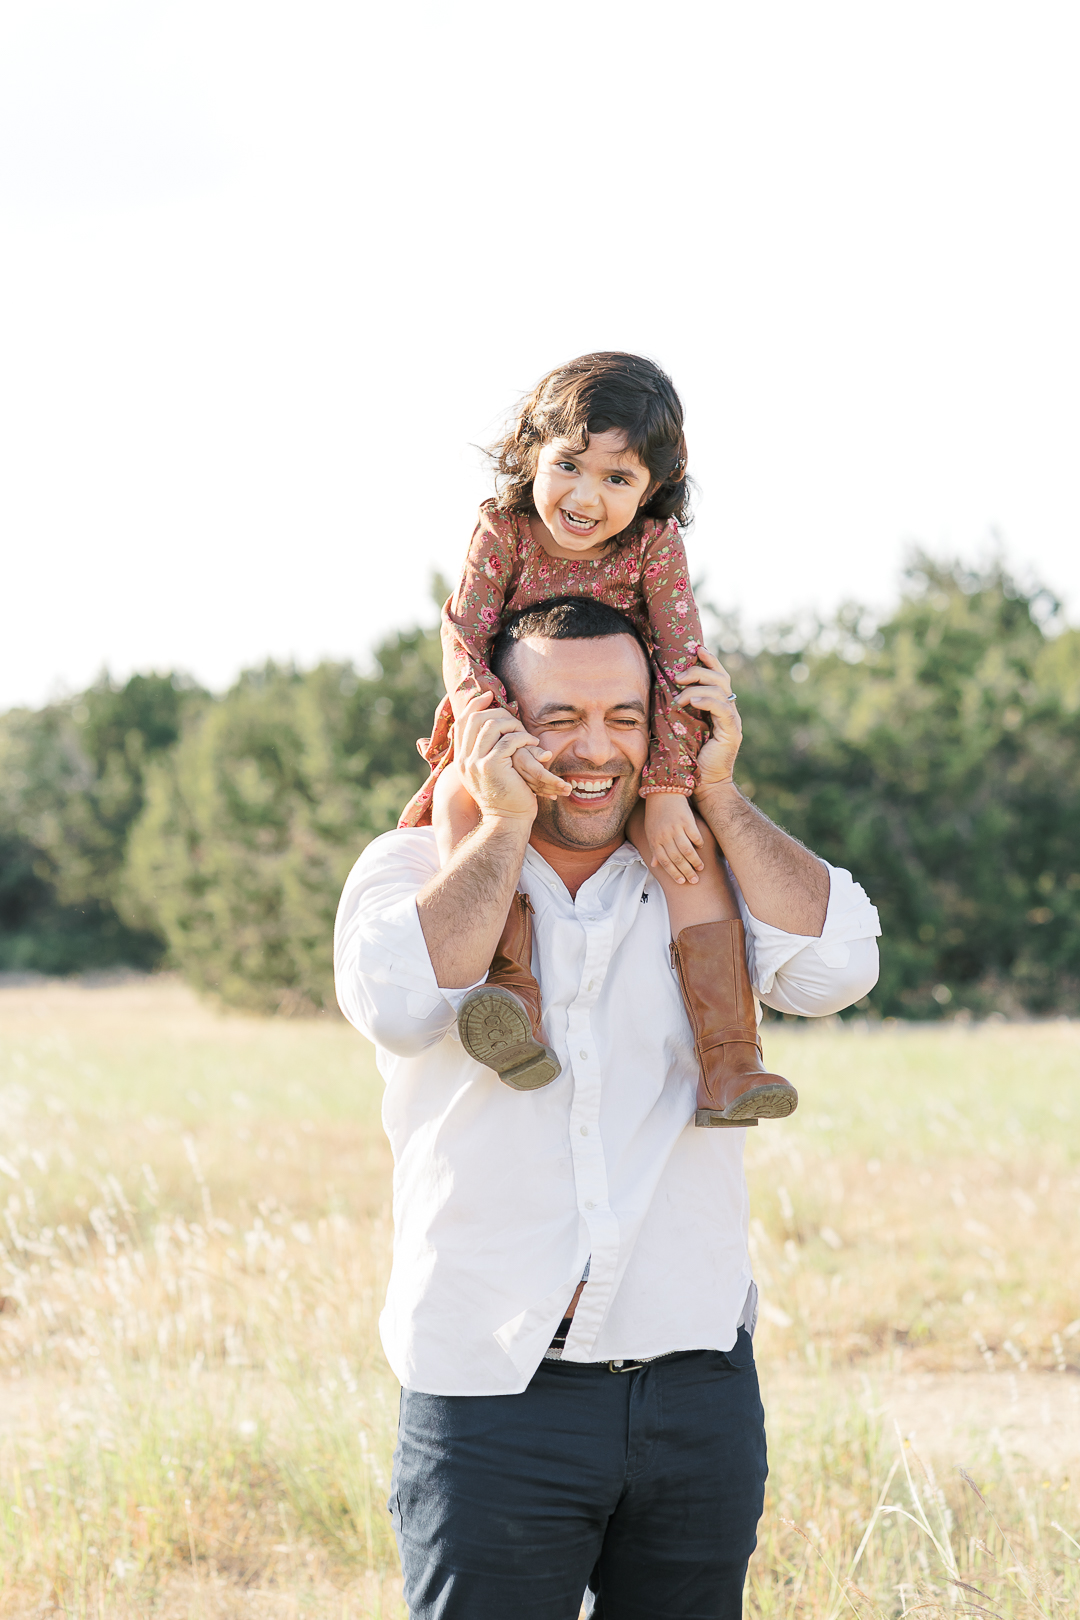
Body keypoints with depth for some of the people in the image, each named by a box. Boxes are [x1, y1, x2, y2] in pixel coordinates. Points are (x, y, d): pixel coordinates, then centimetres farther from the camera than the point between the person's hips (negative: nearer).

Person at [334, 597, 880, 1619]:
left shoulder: (705, 879, 11)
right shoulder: (413, 870, 3)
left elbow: (835, 966, -7)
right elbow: (399, 1004, -17)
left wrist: (717, 791, -5)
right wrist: (504, 824, -12)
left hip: (699, 1384, 3)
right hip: (495, 1394, -3)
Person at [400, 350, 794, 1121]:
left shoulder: (654, 543, -13)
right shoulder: (502, 530, -13)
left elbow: (682, 665, -15)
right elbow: (464, 645, -19)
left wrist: (669, 790, -23)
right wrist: (502, 746, -36)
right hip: (511, 740, 0)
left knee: (689, 845, -25)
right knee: (460, 800, -33)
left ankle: (726, 1062, -27)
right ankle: (511, 984, -38)